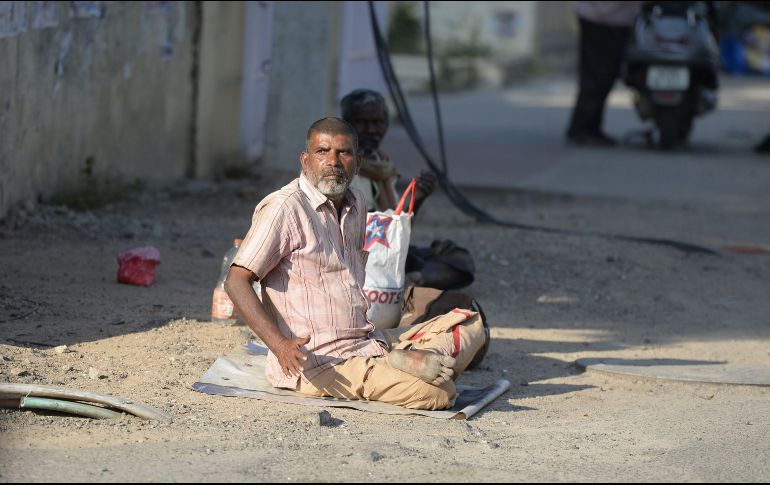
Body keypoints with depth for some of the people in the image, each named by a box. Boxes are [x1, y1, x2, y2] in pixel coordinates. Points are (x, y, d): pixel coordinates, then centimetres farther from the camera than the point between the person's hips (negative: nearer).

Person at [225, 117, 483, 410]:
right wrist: (280, 344, -27)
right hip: (320, 362, -9)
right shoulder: (284, 208, -12)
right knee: (439, 393, -24)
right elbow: (236, 282, -16)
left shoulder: (355, 205, 14)